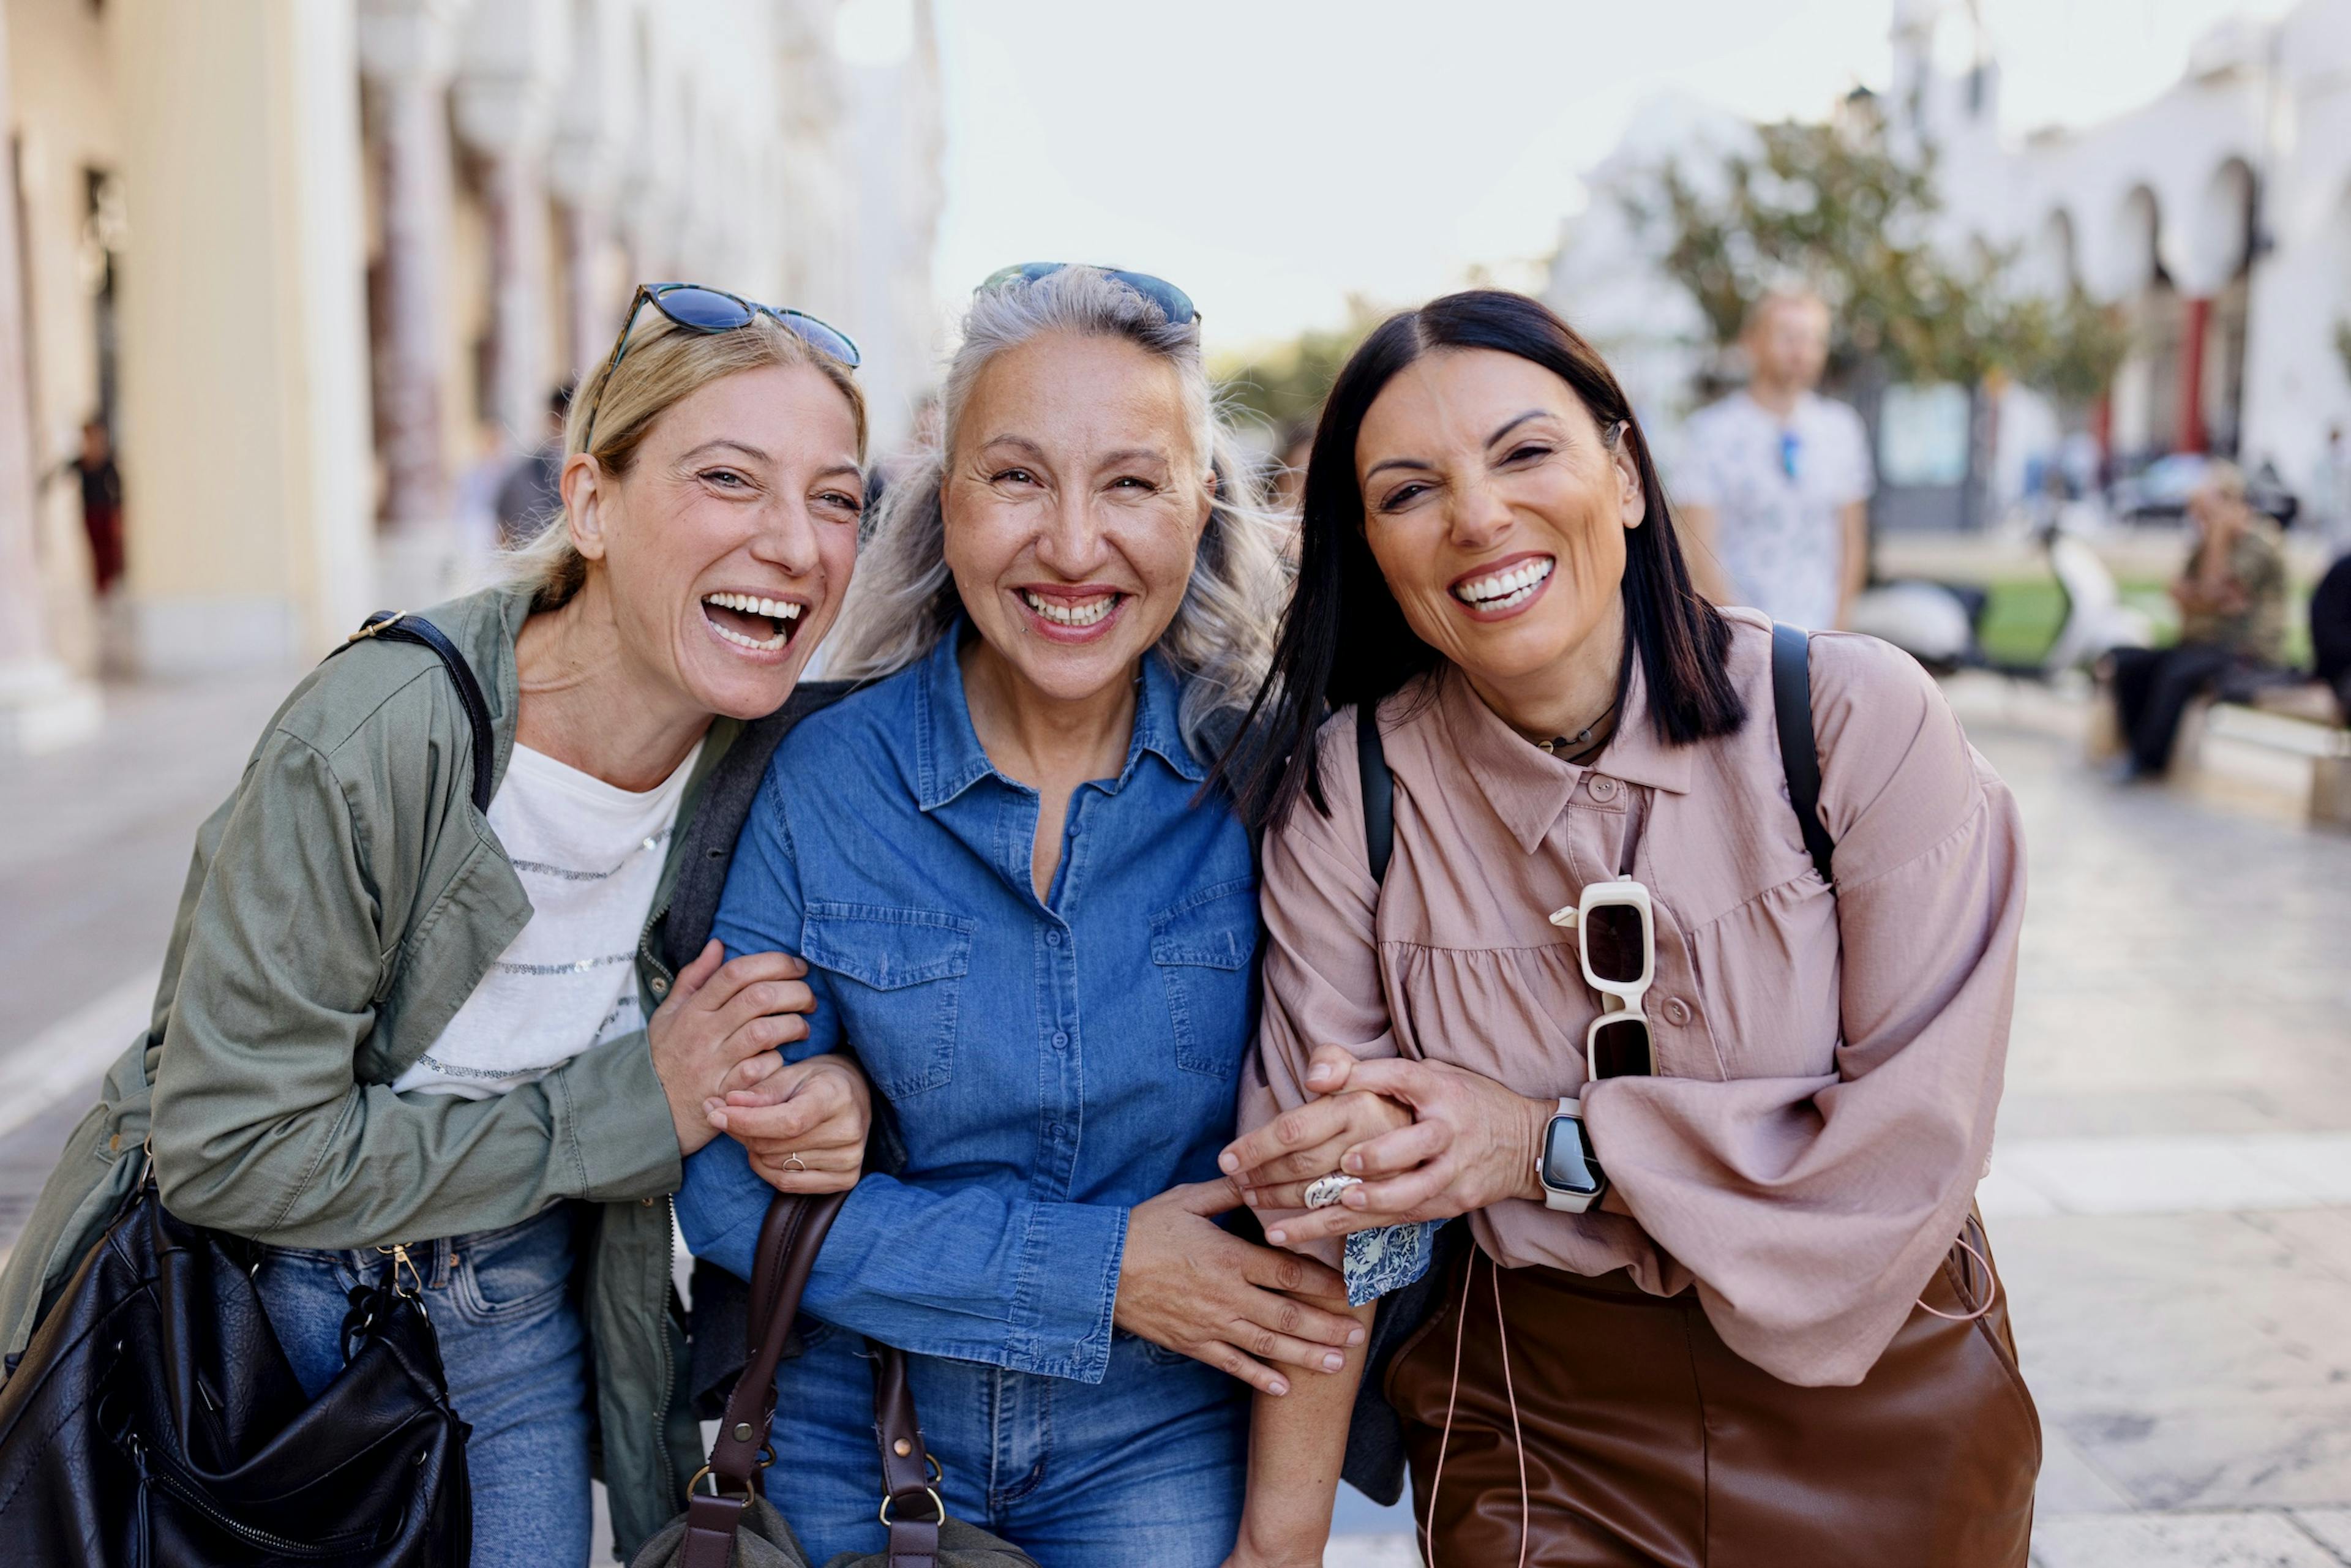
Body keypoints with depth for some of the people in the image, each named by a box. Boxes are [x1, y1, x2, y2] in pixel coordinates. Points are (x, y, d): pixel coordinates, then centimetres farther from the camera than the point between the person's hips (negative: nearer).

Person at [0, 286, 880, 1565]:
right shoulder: (373, 743, -30)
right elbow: (230, 1151, -26)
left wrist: (834, 1091, -21)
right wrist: (626, 1109, -26)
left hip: (524, 1311, 4)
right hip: (262, 1310, -4)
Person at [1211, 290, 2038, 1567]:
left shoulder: (1855, 719, -17)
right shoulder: (1346, 794, -14)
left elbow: (1914, 1138, -17)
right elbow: (1325, 1213, -13)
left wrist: (1551, 1146, -21)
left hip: (1878, 1406, 1)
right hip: (1534, 1427, 0)